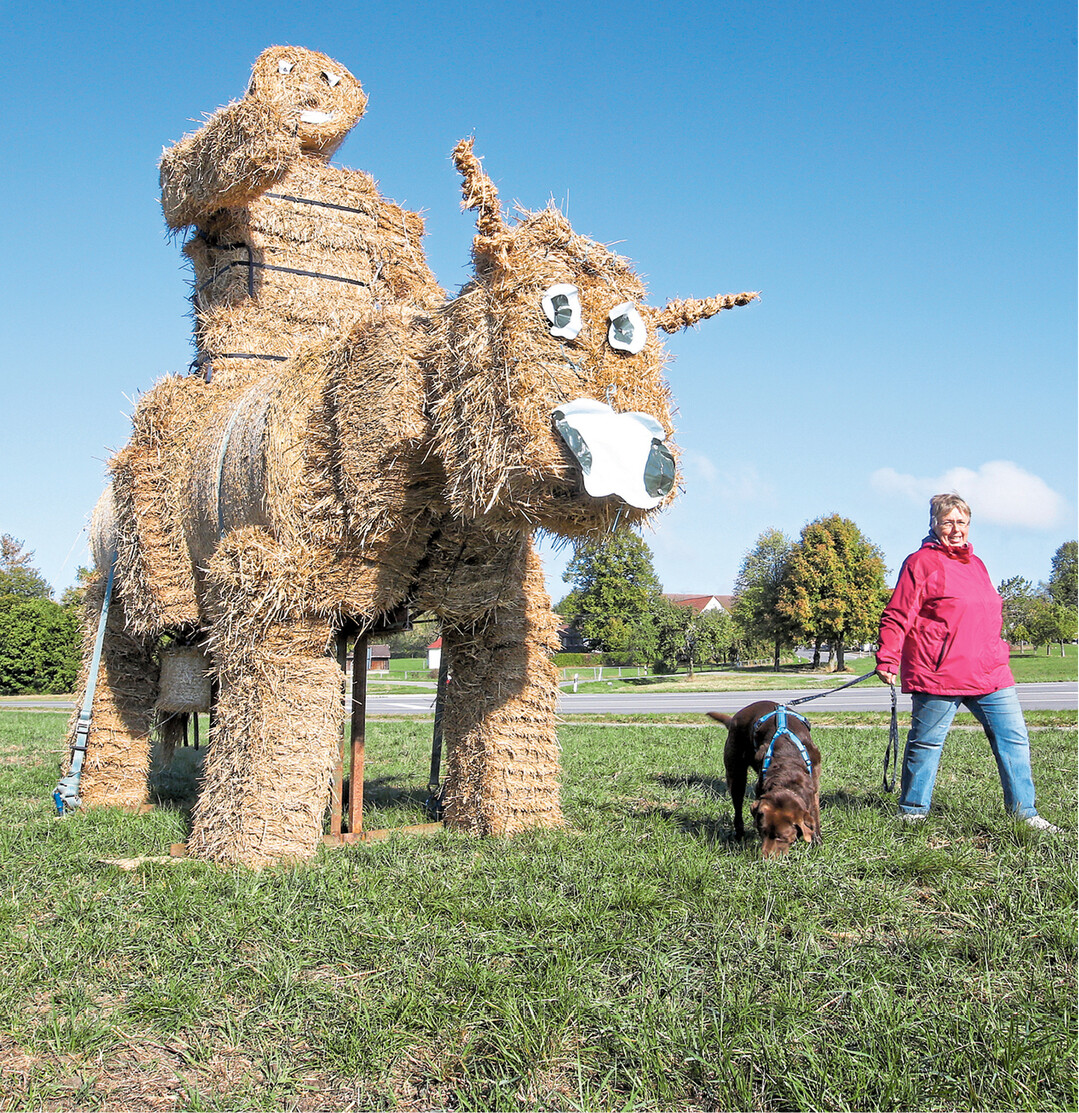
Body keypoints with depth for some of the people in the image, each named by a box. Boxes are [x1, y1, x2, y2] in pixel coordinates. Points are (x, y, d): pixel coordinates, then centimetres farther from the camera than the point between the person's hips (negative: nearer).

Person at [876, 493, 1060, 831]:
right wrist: (887, 660, -15)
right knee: (926, 743, 1)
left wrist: (998, 653, 27)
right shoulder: (921, 562, -4)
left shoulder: (976, 564, 19)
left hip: (990, 674, 7)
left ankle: (1024, 813, 16)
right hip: (938, 674, -7)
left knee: (1014, 739, 6)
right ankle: (912, 812, 15)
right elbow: (897, 617, -9)